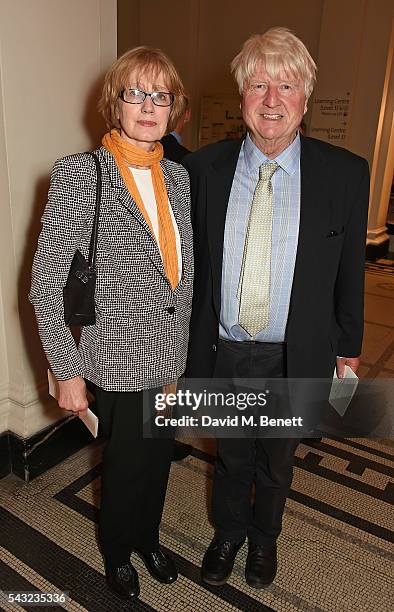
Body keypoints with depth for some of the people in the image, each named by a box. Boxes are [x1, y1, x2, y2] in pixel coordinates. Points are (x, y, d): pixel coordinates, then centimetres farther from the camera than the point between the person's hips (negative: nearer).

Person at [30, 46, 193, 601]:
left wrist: (183, 345, 11)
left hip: (171, 357, 5)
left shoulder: (178, 176, 3)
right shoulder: (78, 175, -15)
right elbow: (45, 285, -14)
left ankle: (147, 537, 53)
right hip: (121, 362, -5)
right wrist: (67, 371, -12)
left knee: (160, 460, 23)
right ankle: (117, 552, 48)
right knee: (125, 467, 17)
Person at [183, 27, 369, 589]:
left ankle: (264, 538, 53)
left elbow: (349, 270, -1)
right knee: (230, 454, 23)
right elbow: (191, 261, 1)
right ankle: (228, 533, 52)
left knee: (277, 460, 23)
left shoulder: (346, 174, -9)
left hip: (294, 357, 0)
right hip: (222, 352, 1)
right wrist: (186, 337, 5)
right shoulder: (204, 167, -6)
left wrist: (348, 347, 6)